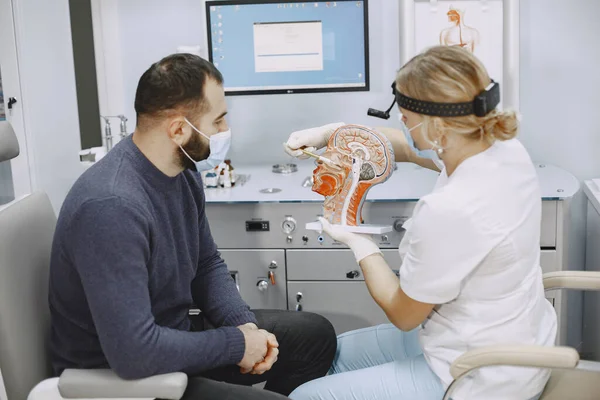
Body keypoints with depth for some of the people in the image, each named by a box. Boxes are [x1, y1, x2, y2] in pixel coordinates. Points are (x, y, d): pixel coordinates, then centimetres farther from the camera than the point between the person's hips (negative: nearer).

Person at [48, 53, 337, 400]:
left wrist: (245, 324, -7)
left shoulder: (183, 171, -3)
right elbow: (135, 351, -35)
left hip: (174, 338, 9)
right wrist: (236, 344, -22)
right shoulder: (112, 207, -32)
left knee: (315, 334, 11)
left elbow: (207, 264, 11)